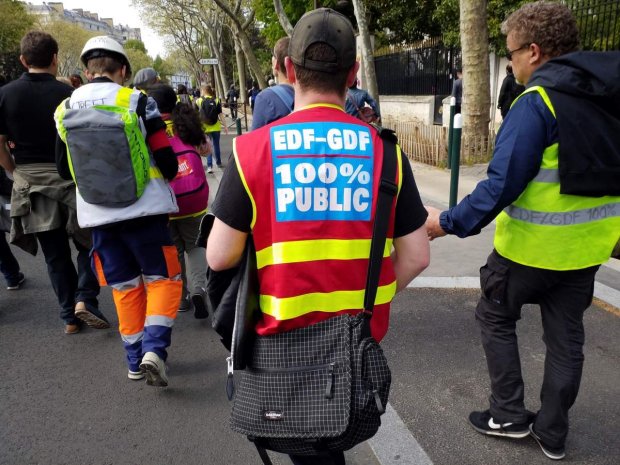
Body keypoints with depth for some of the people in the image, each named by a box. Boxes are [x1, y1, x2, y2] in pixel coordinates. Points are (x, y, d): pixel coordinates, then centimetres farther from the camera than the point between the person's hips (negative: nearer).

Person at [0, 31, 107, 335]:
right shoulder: (67, 93, -9)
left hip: (30, 184, 3)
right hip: (70, 179, -2)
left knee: (55, 254, 12)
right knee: (87, 243, 15)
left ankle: (69, 317, 18)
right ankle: (85, 299, -1)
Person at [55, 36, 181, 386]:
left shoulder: (65, 110, 4)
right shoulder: (137, 101, -8)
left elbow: (65, 170, 14)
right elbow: (167, 162, -8)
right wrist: (158, 178, 14)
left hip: (97, 214, 4)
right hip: (144, 209, -4)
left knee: (124, 286, 15)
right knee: (163, 278, 9)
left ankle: (135, 360, 22)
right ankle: (154, 349, -7)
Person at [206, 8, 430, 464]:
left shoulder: (254, 148, -13)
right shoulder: (384, 149, -8)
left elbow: (220, 257, -11)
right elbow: (416, 256, -5)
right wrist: (370, 299, 11)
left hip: (285, 338, -2)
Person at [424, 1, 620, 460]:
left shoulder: (537, 102, -19)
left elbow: (502, 183, -25)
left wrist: (450, 222, -16)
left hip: (532, 246, -7)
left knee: (496, 317, 16)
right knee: (566, 335, 17)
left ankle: (509, 414, 25)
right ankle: (553, 432, 31)